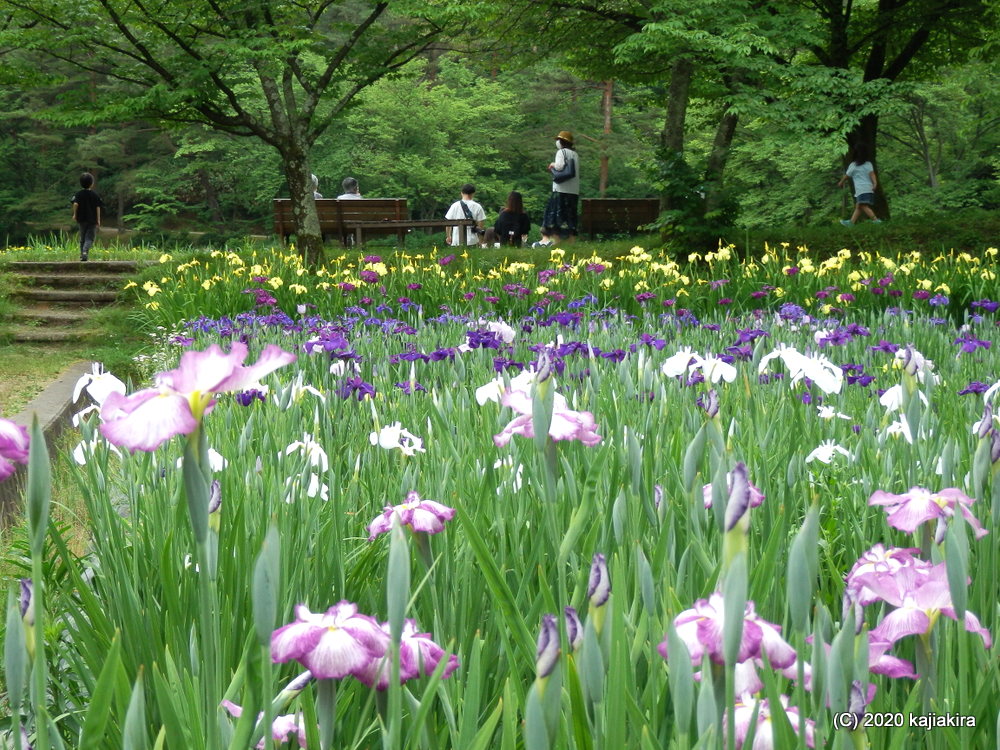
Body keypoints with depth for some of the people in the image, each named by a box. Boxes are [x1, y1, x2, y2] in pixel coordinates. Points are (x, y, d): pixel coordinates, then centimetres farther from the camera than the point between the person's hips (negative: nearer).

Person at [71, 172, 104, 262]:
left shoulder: (79, 194, 0)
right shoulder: (95, 195, -3)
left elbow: (75, 204, -14)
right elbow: (98, 208, -4)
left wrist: (75, 214, 0)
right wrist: (98, 220, 0)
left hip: (82, 219, 2)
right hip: (92, 220, -2)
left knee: (82, 238, 15)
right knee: (89, 238, -3)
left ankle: (82, 255, 17)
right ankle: (85, 252, -27)